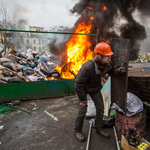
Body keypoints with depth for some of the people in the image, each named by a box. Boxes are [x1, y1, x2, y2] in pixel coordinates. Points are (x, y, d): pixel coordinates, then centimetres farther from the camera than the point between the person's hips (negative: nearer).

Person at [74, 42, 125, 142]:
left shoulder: (108, 64, -19)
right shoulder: (87, 67, -39)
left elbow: (112, 72, 6)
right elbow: (78, 84, -30)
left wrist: (119, 71, -18)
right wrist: (83, 100, -23)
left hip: (95, 88, 6)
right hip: (83, 89, -6)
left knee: (100, 108, 7)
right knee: (83, 110, -7)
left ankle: (99, 128, 29)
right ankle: (77, 131, 17)